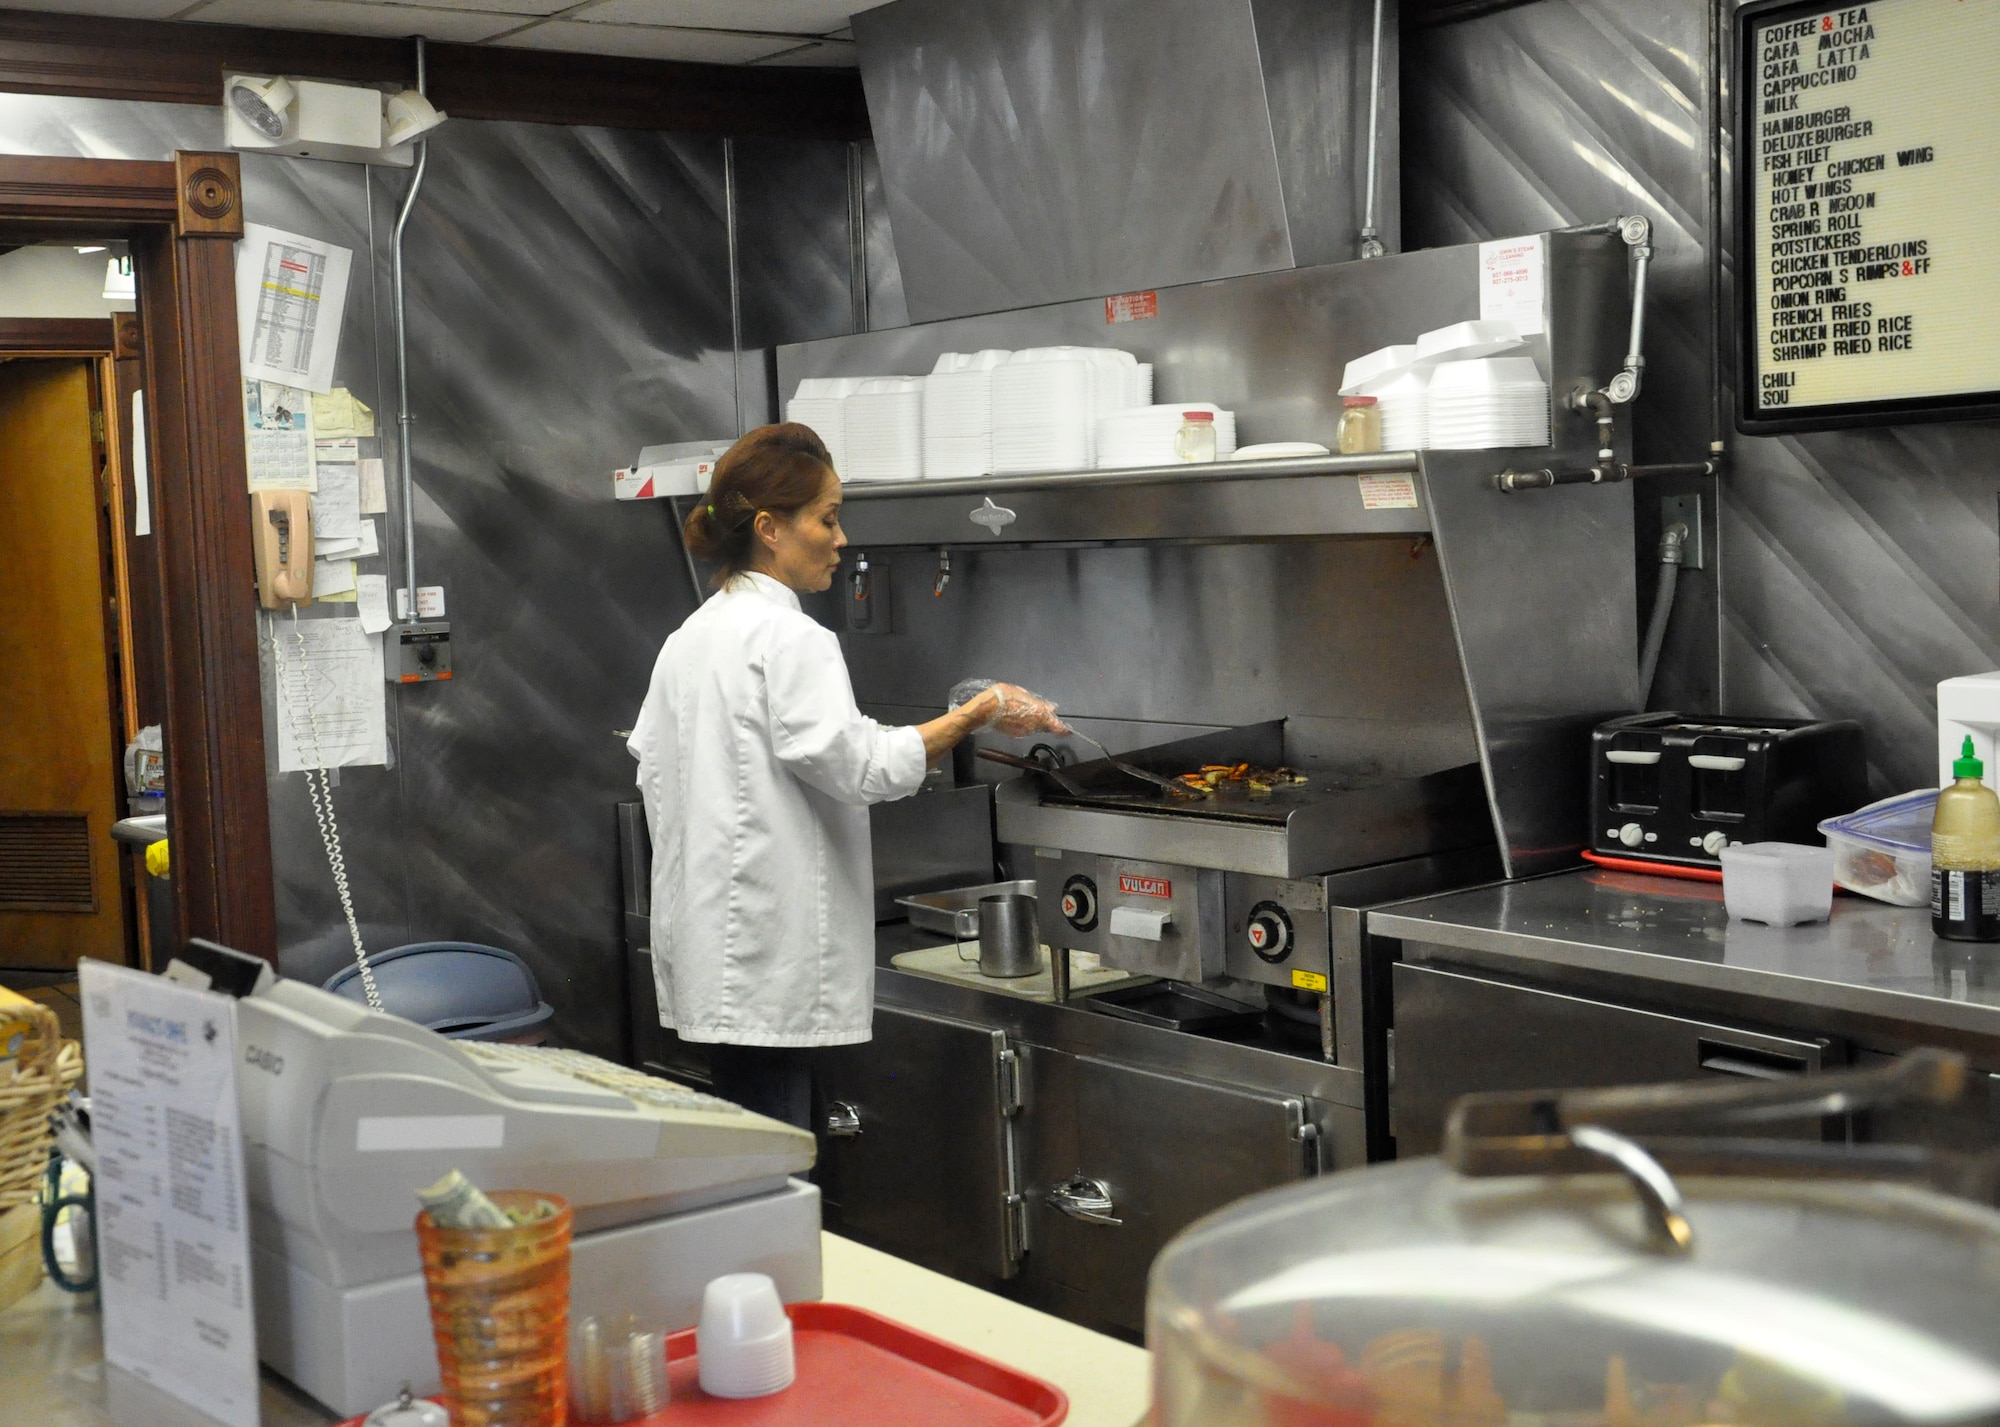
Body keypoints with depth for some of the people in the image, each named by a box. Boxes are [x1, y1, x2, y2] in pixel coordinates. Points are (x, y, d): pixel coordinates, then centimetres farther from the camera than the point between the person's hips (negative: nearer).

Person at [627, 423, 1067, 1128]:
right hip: (768, 950, -9)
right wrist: (975, 715, -15)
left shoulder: (687, 639, 14)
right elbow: (856, 764, -20)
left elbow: (651, 766, 18)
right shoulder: (790, 639, -14)